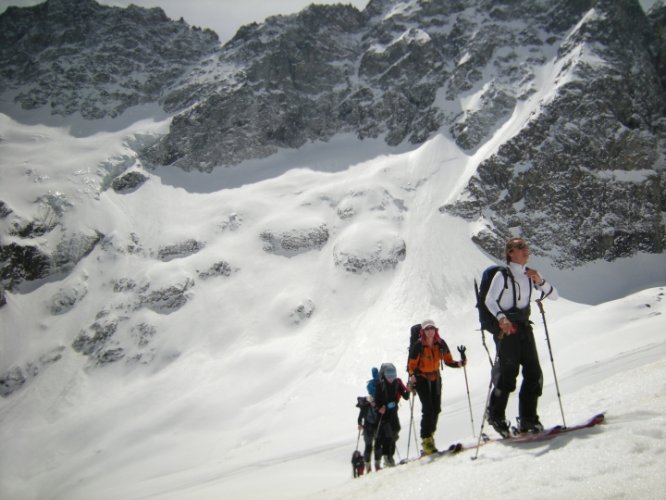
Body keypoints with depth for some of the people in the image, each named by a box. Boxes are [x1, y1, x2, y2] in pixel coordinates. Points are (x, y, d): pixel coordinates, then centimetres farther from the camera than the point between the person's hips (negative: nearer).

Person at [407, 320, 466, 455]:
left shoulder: (441, 344, -7)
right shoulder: (418, 346, -18)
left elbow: (448, 361, 0)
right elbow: (411, 365, -14)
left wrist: (460, 363, -18)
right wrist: (412, 377, -31)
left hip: (435, 378, 5)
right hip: (421, 378, -5)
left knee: (436, 409, 8)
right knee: (428, 409, -14)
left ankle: (430, 433, 30)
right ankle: (426, 440, -7)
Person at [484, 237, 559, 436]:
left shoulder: (530, 274, 11)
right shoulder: (503, 275, -7)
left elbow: (554, 295, 10)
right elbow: (489, 300, -15)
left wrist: (539, 281, -9)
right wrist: (501, 317, -33)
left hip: (524, 328, 7)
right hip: (506, 328, -6)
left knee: (534, 374, 1)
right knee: (507, 373, -9)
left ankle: (528, 419, 11)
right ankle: (495, 415, 10)